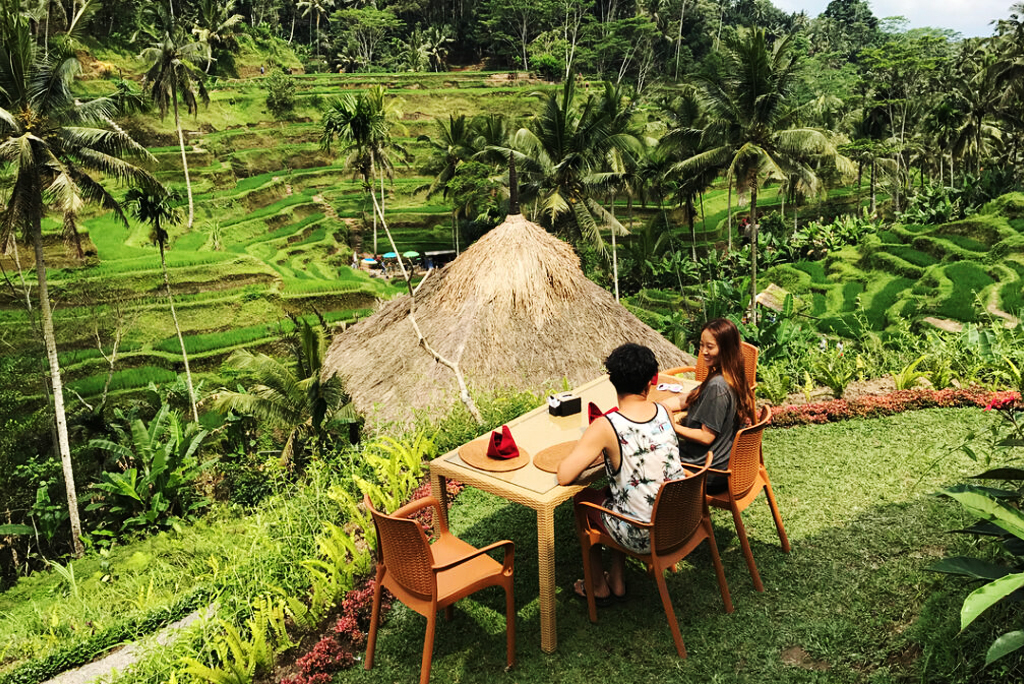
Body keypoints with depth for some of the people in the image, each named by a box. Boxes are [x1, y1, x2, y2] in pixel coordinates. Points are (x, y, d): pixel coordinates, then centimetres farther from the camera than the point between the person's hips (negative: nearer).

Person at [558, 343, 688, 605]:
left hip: (644, 536, -5)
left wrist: (591, 454, -5)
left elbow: (564, 476, -23)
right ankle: (617, 581, 38)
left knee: (582, 497, 21)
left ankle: (599, 588, 37)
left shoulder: (606, 426, -23)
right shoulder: (664, 412, -5)